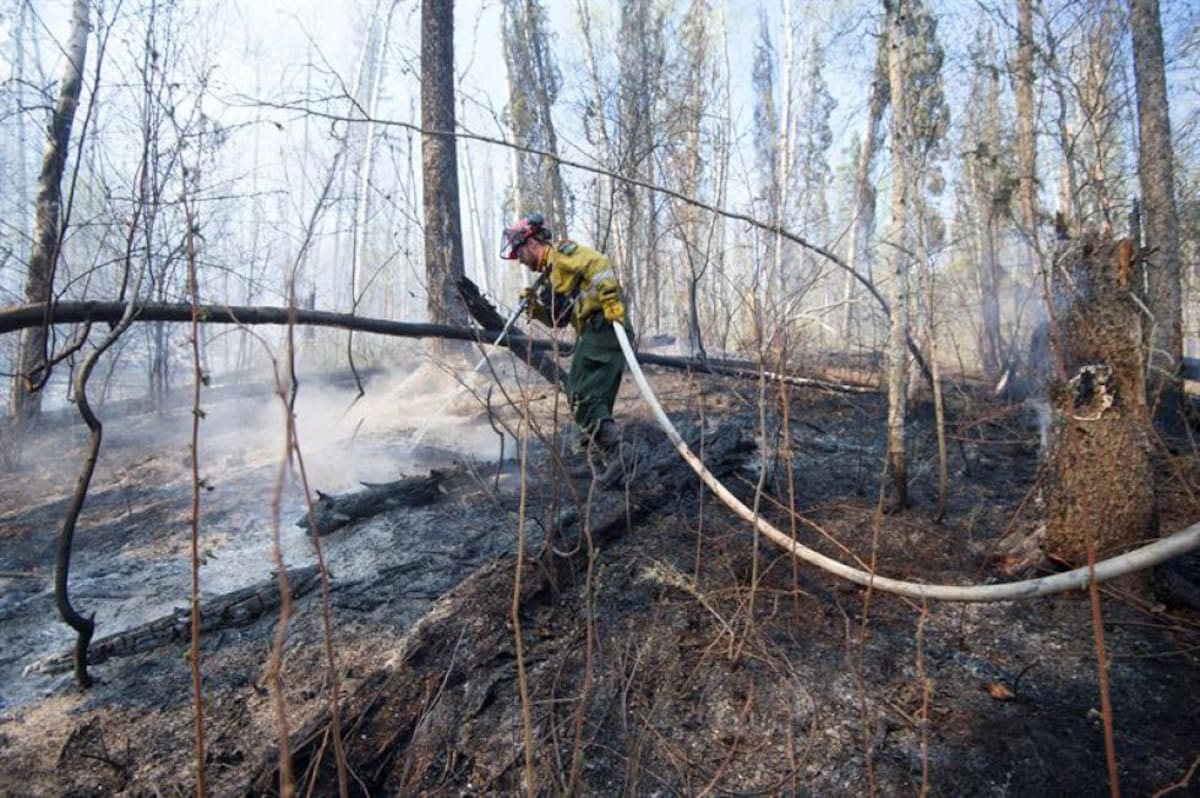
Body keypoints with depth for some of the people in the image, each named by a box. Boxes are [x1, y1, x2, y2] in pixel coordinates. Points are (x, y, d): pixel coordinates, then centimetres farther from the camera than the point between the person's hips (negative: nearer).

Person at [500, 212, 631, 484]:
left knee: (581, 396, -13)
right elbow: (559, 318, 26)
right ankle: (604, 461, 16)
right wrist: (536, 304, 10)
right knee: (591, 400, 11)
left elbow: (598, 264, -17)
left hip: (604, 326, -10)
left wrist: (610, 299, -28)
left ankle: (614, 449, -14)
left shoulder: (561, 253, -1)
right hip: (594, 333, 10)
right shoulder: (552, 273, 27)